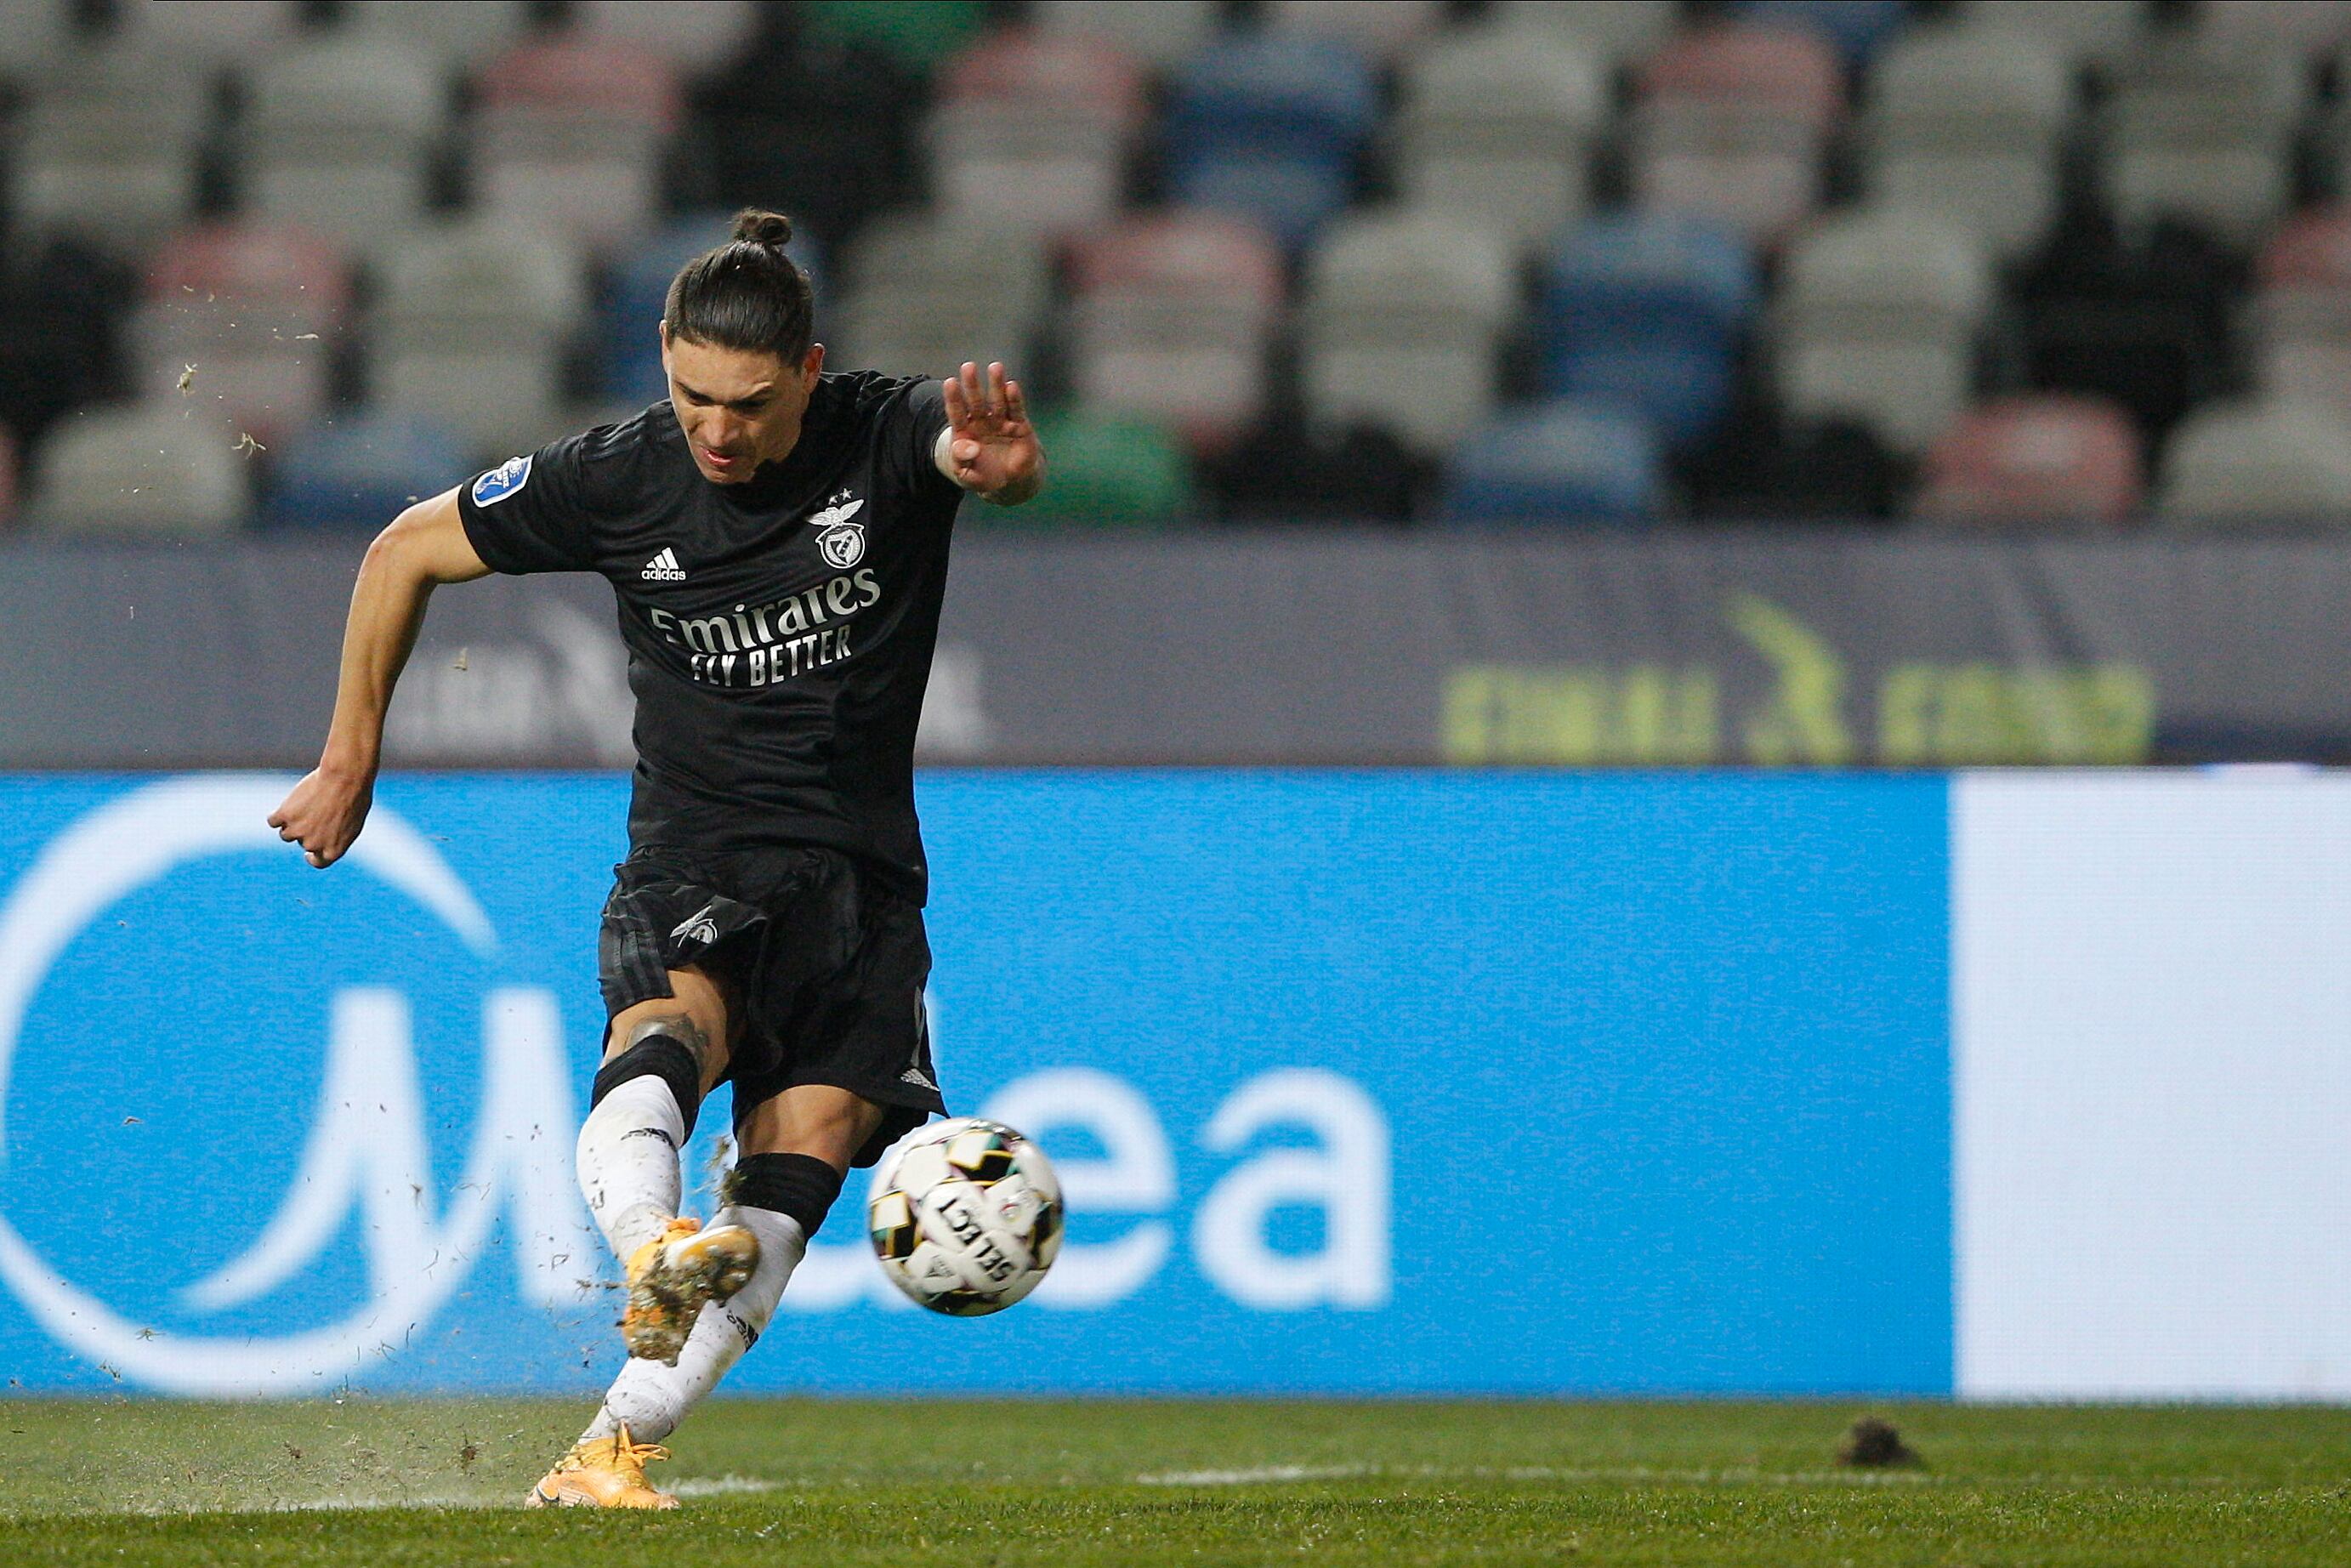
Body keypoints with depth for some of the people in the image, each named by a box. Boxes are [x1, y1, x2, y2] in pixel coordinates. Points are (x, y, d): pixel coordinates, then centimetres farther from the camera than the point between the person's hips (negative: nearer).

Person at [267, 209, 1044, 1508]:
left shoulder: (886, 438, -9)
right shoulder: (615, 481, -6)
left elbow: (981, 450, -32)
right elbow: (406, 553, 8)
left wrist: (1001, 462, -58)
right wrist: (350, 762, 10)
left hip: (858, 879, 1)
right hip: (688, 867, 0)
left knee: (795, 1172, -15)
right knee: (665, 1030, -34)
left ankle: (611, 1451, -11)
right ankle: (651, 1250, -63)